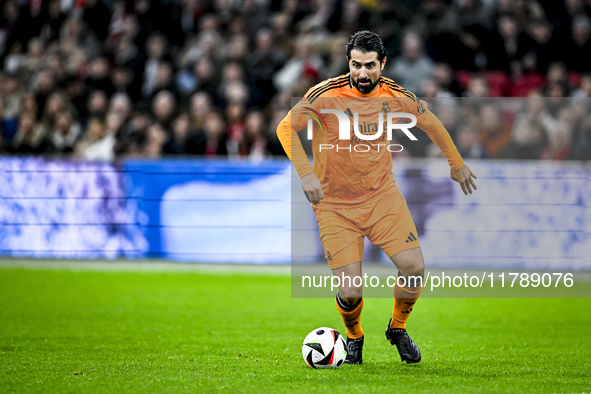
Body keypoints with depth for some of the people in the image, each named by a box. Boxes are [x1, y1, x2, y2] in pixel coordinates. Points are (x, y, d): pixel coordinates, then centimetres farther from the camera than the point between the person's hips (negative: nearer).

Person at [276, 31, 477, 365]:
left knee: (414, 268, -12)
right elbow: (286, 128, -12)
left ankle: (398, 328, 19)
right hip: (334, 205, -3)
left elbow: (430, 122, 14)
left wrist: (457, 164, 24)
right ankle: (354, 338, 24)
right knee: (351, 292, -11)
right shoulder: (326, 95, -16)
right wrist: (306, 173, -24)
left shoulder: (396, 96, -5)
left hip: (383, 195, 3)